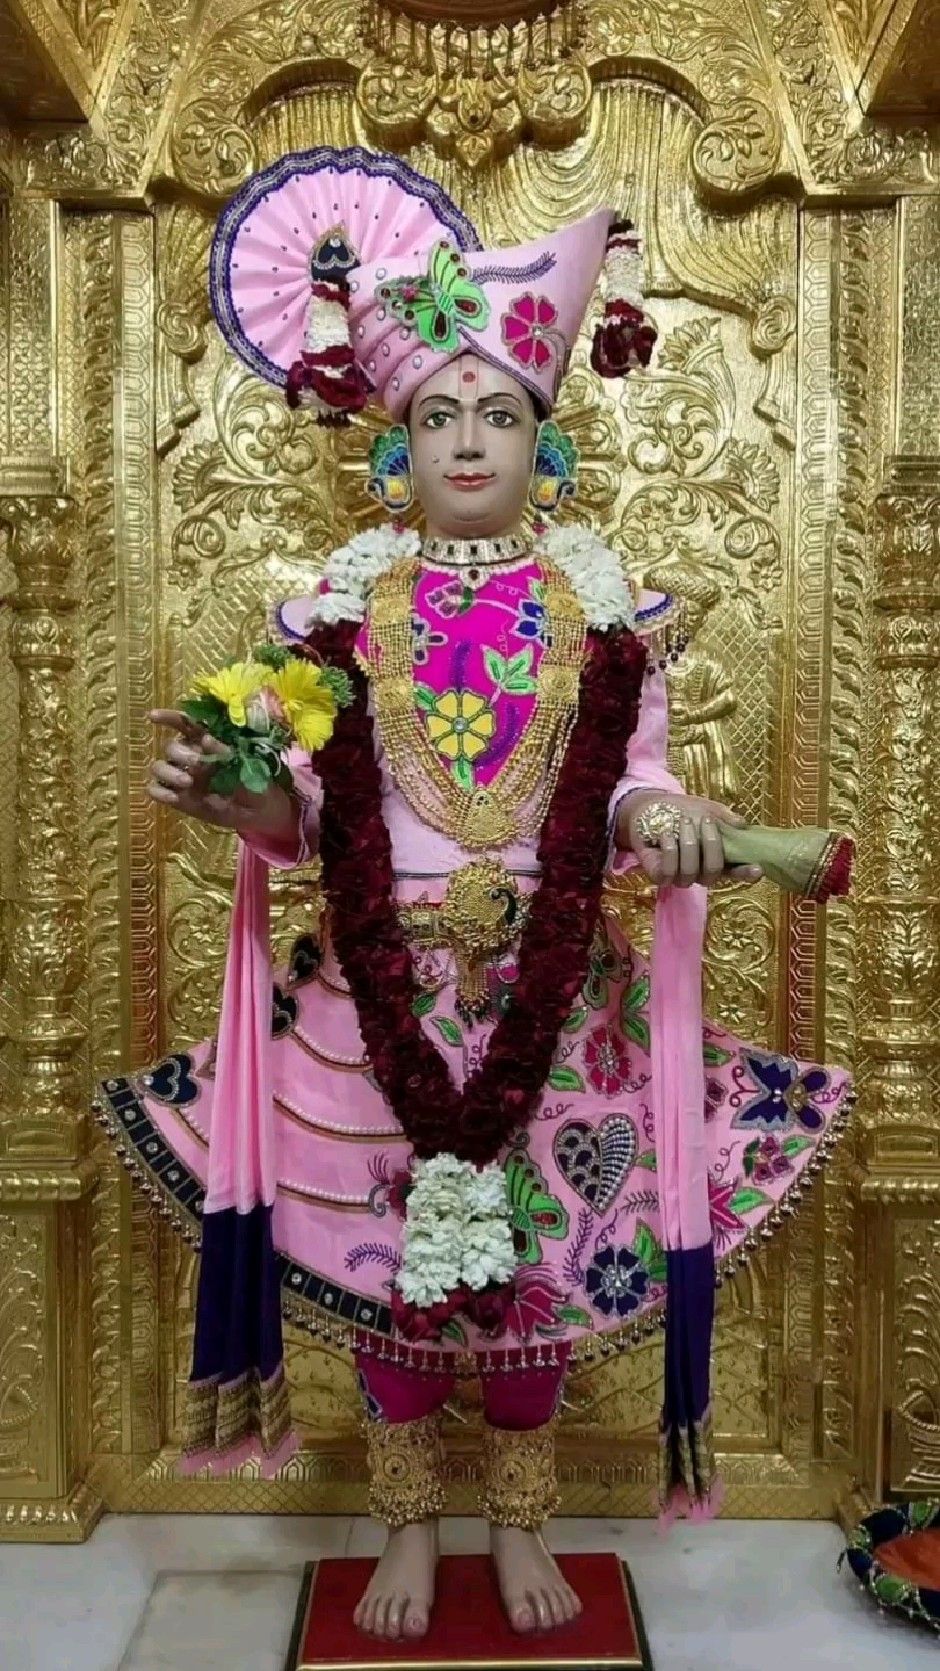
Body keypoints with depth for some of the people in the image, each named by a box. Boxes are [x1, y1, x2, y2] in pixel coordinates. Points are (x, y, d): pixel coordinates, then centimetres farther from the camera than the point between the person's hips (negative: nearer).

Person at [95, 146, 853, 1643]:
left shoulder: (600, 597, 3)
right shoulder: (345, 595, 3)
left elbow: (623, 784, -2)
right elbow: (307, 803, -2)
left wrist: (657, 819, -24)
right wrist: (229, 795, -23)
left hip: (550, 985, 0)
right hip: (380, 982, 1)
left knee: (533, 1245, 10)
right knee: (384, 1243, 10)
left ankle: (521, 1523, 36)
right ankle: (410, 1522, 35)